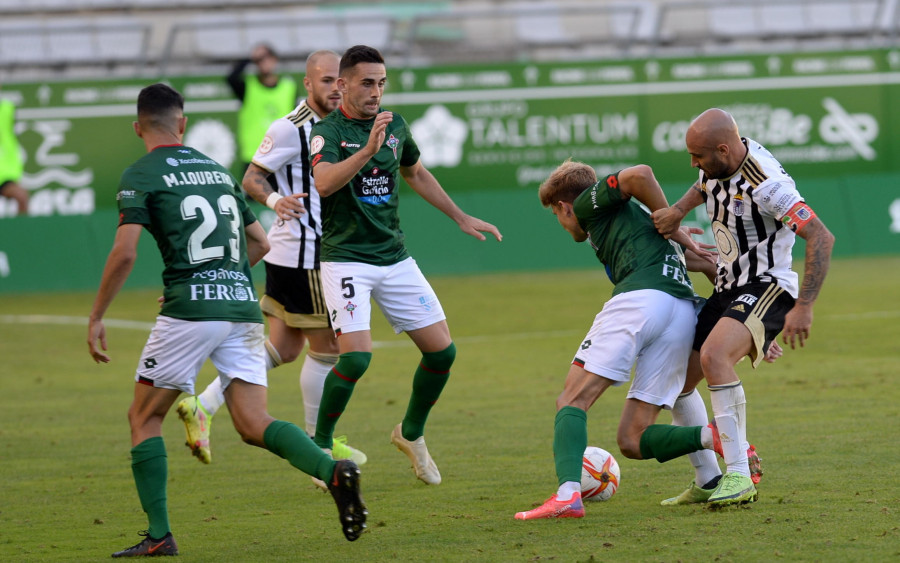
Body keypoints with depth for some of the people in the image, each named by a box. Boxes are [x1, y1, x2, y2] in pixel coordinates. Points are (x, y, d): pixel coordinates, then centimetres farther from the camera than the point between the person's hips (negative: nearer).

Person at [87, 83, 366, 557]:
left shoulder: (140, 176, 1)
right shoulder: (216, 169, 20)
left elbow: (124, 252, -10)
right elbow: (259, 242, 26)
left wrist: (96, 318, -3)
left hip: (189, 310, -5)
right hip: (243, 307, 5)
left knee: (144, 417, 11)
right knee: (254, 425, 1)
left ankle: (159, 535, 3)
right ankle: (334, 471, -25)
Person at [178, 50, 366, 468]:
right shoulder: (289, 129, -14)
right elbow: (251, 178, -12)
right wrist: (274, 200, -30)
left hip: (316, 252, 9)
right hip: (299, 255, -9)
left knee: (284, 348, 10)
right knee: (327, 346, -1)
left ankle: (202, 406, 9)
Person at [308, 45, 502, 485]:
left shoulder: (394, 125, 8)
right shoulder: (328, 131, -11)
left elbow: (415, 174, 27)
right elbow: (324, 182, -32)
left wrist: (461, 218, 28)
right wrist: (368, 149, -44)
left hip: (394, 257, 6)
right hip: (346, 259, -6)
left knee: (442, 350, 3)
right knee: (356, 356, -21)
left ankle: (411, 433, 26)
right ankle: (320, 445, 0)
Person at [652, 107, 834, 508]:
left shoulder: (766, 184, -25)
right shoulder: (720, 162, 2)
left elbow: (821, 238, -27)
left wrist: (803, 308, -30)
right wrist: (678, 211, 8)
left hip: (767, 288, -9)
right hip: (727, 290, 9)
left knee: (713, 356, -34)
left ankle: (740, 477, -32)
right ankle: (707, 482, 19)